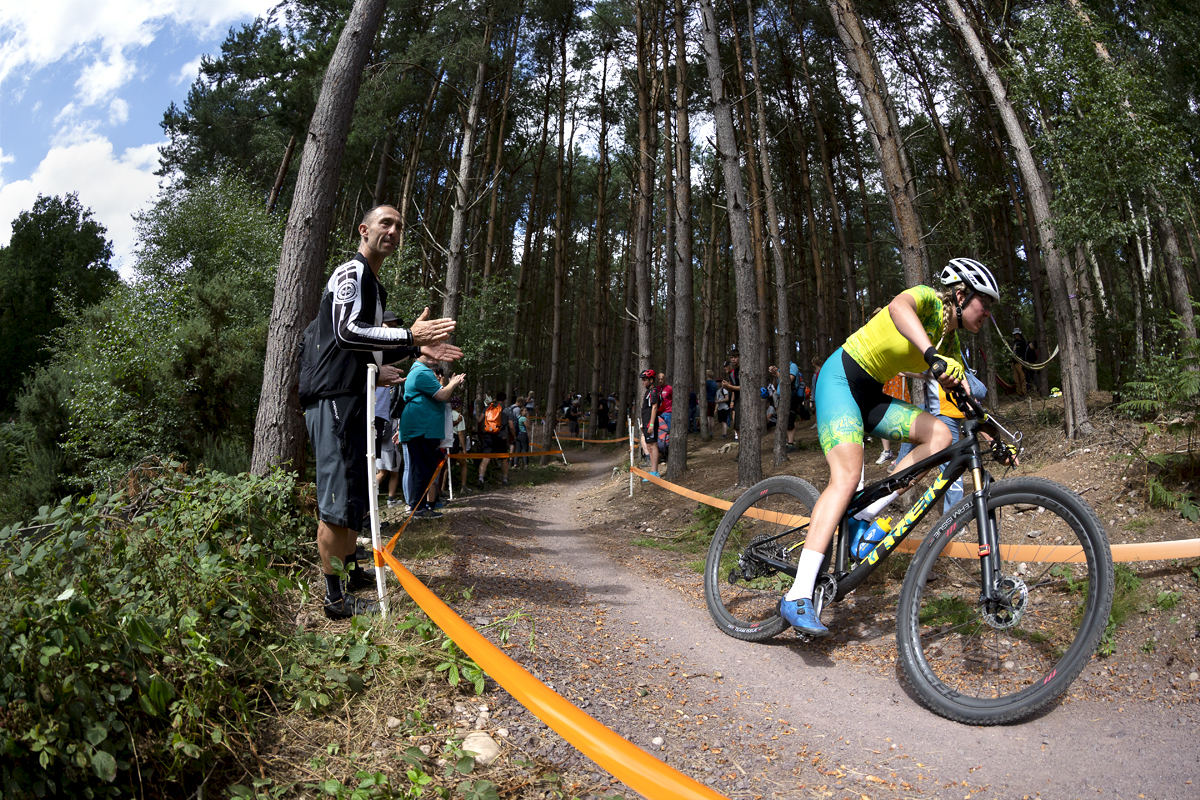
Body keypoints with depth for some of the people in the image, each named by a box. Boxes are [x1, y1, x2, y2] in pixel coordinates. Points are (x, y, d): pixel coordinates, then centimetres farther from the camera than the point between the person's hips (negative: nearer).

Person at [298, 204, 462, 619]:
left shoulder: (373, 284, 24)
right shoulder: (351, 272, -7)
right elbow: (347, 331, -22)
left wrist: (418, 348, 15)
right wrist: (409, 336, -24)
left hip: (353, 398, 11)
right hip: (333, 397, -11)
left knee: (357, 492, 18)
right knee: (337, 499, -9)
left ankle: (351, 571, 31)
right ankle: (336, 598, -4)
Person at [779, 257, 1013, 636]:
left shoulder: (950, 341, 12)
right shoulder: (929, 300, -11)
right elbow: (899, 306, -37)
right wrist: (932, 354, -53)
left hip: (870, 395, 9)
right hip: (841, 378, -9)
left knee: (940, 435, -10)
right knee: (846, 476, -24)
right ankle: (797, 597, -28)